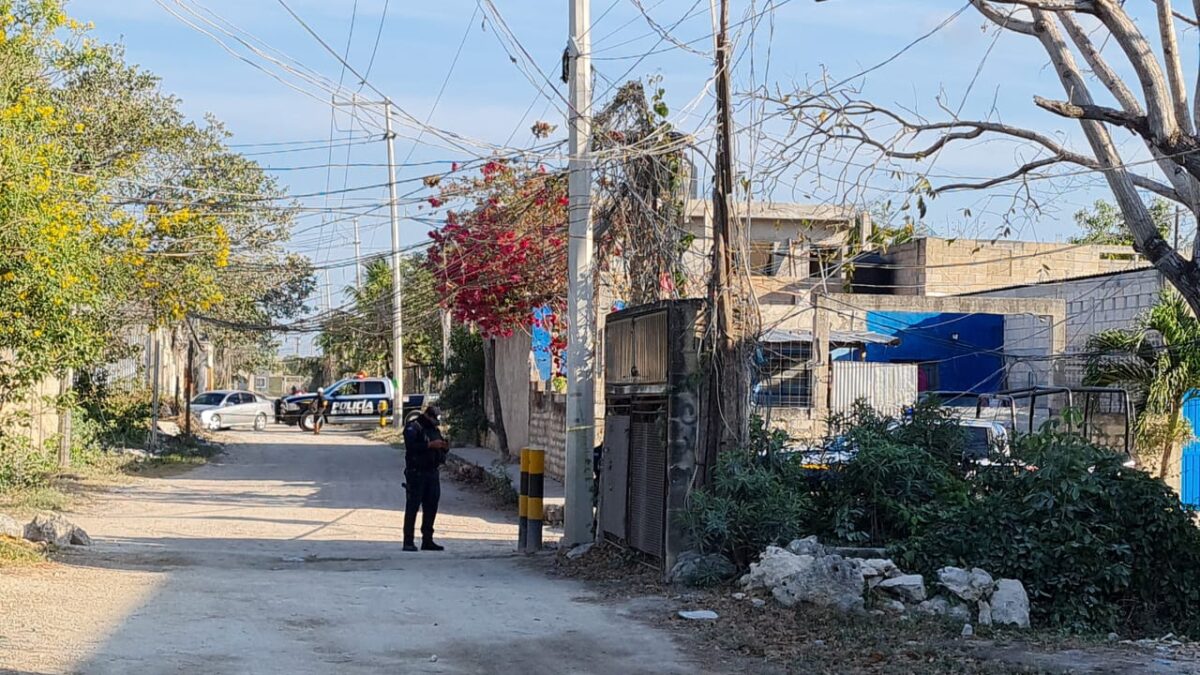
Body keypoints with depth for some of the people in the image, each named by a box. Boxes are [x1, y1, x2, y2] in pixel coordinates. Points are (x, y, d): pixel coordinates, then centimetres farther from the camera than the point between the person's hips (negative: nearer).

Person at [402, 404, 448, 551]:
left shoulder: (434, 429, 18)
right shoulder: (412, 428, -7)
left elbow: (440, 450, 22)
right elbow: (411, 447, -22)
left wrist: (445, 447, -1)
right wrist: (429, 445, -26)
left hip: (432, 473, 8)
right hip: (416, 473, -8)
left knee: (431, 507, 7)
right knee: (412, 507, -5)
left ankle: (427, 541, 14)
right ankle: (408, 542, -3)